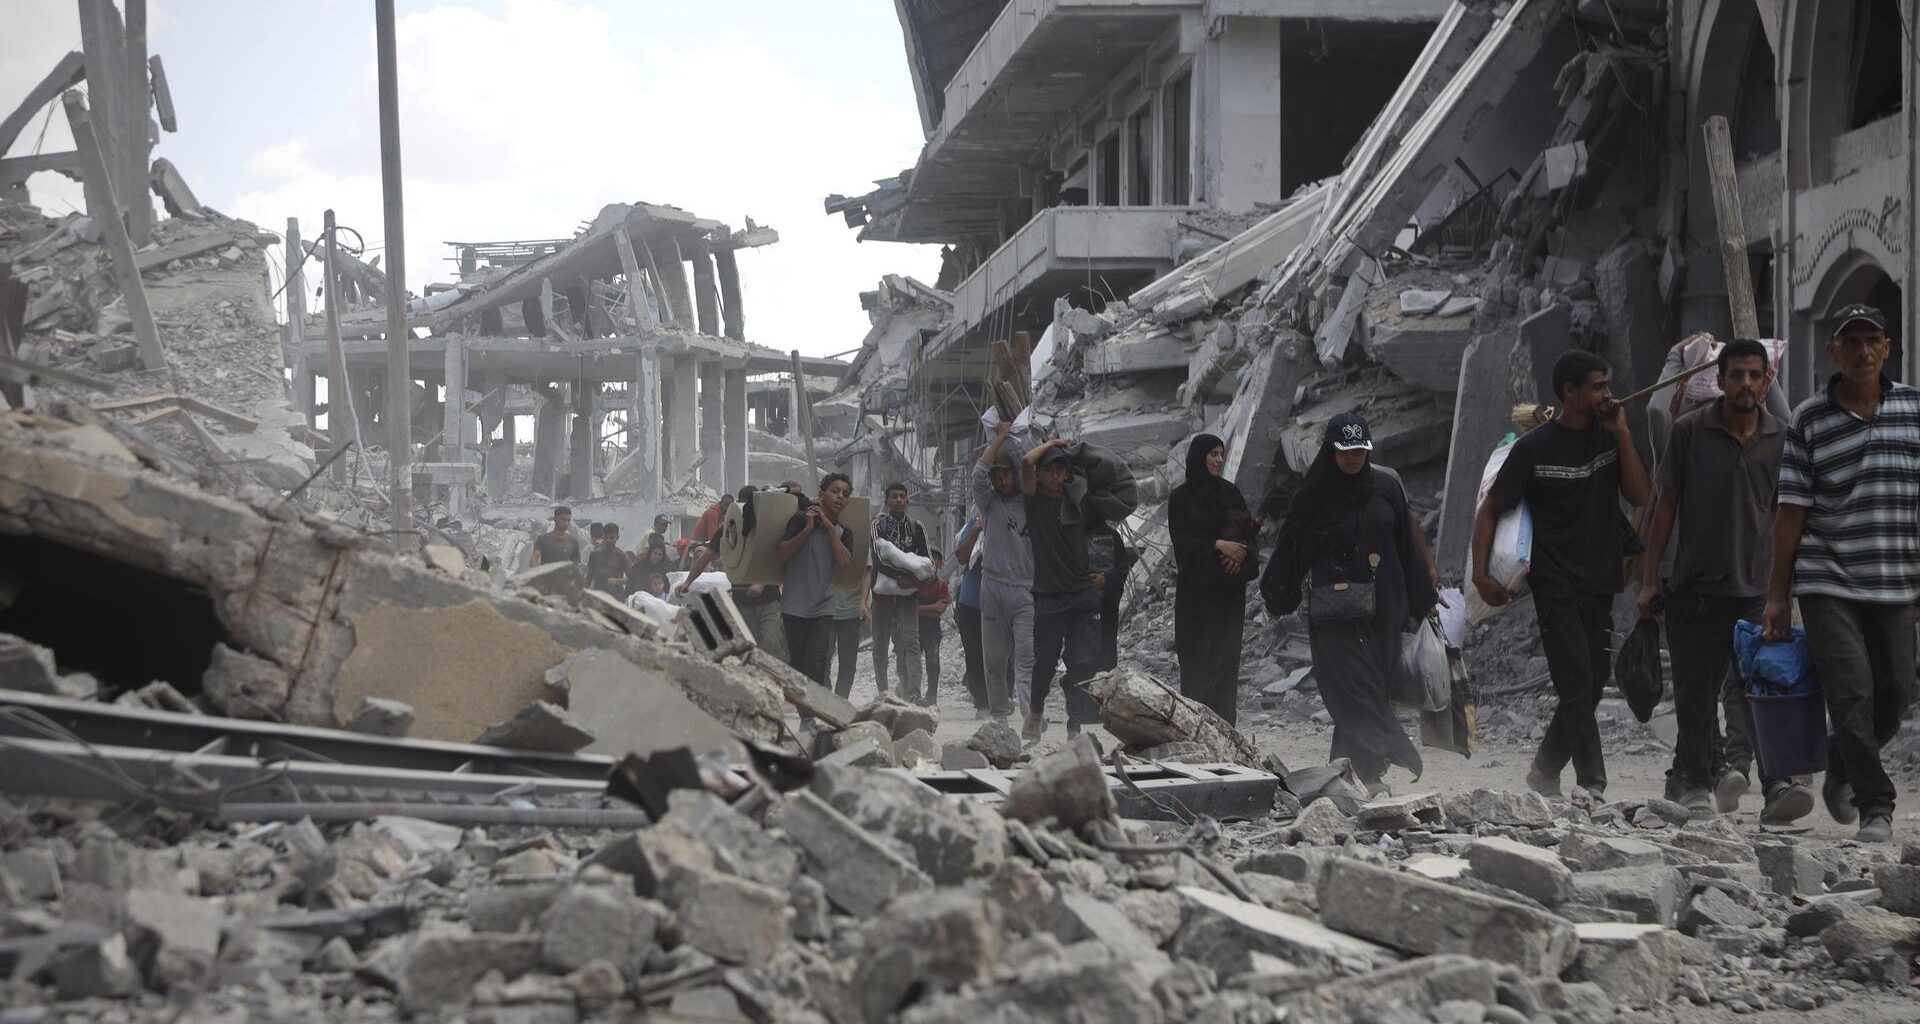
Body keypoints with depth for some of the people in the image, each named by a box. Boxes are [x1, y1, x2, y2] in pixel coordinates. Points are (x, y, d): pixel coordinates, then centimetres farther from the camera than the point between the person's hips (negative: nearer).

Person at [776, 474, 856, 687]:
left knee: (817, 666, -8)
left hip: (823, 607, 2)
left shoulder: (844, 533, 10)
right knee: (797, 663, 5)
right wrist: (807, 529, -14)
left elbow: (844, 562, -9)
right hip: (795, 605, -2)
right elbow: (780, 554, -10)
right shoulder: (801, 520, -1)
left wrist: (830, 528, -7)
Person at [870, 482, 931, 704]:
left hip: (908, 593, 1)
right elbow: (877, 558, -12)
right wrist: (898, 577, -26)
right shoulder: (878, 525, 1)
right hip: (883, 591, -1)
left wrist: (915, 579, -14)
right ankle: (883, 692, 16)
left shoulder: (916, 528, 10)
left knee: (911, 642, -12)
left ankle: (913, 693, -23)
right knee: (880, 643, 6)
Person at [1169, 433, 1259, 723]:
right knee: (1197, 652, -6)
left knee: (1227, 650, -1)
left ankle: (1225, 718, -1)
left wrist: (1240, 552, -13)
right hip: (1196, 586, -3)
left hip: (1229, 587, 3)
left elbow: (1250, 530, 8)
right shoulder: (1180, 497, 1)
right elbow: (1181, 540, -7)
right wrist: (1218, 545, -20)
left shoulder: (1230, 492, 12)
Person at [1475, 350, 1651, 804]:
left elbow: (1640, 495, -5)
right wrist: (1481, 574, -11)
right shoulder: (1535, 447, -6)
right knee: (1577, 683, -12)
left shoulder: (1610, 437, 7)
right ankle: (1592, 783, -12)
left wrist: (1621, 433, -9)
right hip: (1556, 583, -5)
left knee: (1590, 685, 10)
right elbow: (1490, 509, -2)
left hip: (1600, 583, 6)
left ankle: (1544, 770, 25)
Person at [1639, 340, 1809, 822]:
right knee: (1696, 692, 4)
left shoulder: (1782, 439, 8)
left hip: (1757, 588, 1)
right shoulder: (1689, 431, 2)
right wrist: (1650, 579, 1)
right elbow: (1665, 505, 5)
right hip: (1696, 584, -1)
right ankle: (1694, 783, 14)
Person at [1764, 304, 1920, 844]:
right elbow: (1791, 509, 1)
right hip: (1827, 582, -3)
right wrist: (1778, 593, 0)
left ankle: (1840, 774, 32)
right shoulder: (1808, 420, 2)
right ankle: (1876, 808, -2)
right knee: (1852, 692, -10)